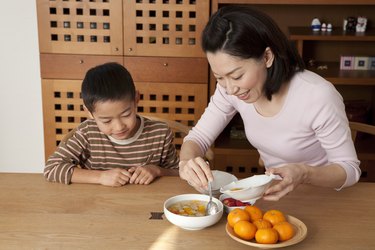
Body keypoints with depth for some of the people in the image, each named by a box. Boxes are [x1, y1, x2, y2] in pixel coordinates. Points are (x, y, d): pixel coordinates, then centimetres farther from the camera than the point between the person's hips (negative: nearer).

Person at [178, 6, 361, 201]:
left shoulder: (318, 97, -28)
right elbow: (198, 136, -5)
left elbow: (350, 169, -17)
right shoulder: (230, 88, -13)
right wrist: (187, 162, -27)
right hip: (274, 194, 3)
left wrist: (305, 174, -36)